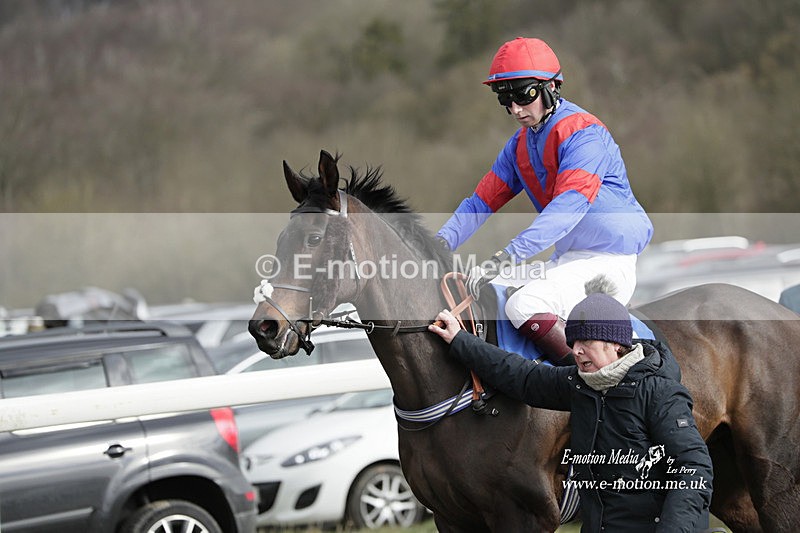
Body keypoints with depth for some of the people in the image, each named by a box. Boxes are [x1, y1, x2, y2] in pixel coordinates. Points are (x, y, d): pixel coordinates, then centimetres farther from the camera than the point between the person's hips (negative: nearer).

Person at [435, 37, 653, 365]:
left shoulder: (583, 134, -17)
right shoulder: (519, 145, 11)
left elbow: (568, 207, -30)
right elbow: (482, 201, 9)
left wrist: (506, 258, -39)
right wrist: (441, 243, -10)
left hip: (607, 263, -9)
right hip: (567, 258, 9)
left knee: (523, 306, -27)